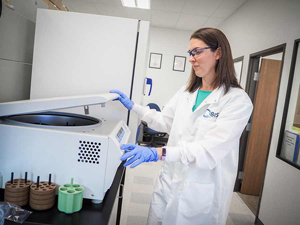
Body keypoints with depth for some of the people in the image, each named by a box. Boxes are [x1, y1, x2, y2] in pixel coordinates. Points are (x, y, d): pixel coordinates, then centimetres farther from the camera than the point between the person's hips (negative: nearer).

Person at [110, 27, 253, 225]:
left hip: (201, 193, -5)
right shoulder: (186, 92, 5)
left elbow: (210, 150, -26)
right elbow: (164, 122, 13)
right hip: (169, 183, 6)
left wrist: (158, 153, -36)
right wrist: (132, 105, 9)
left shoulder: (238, 100, -15)